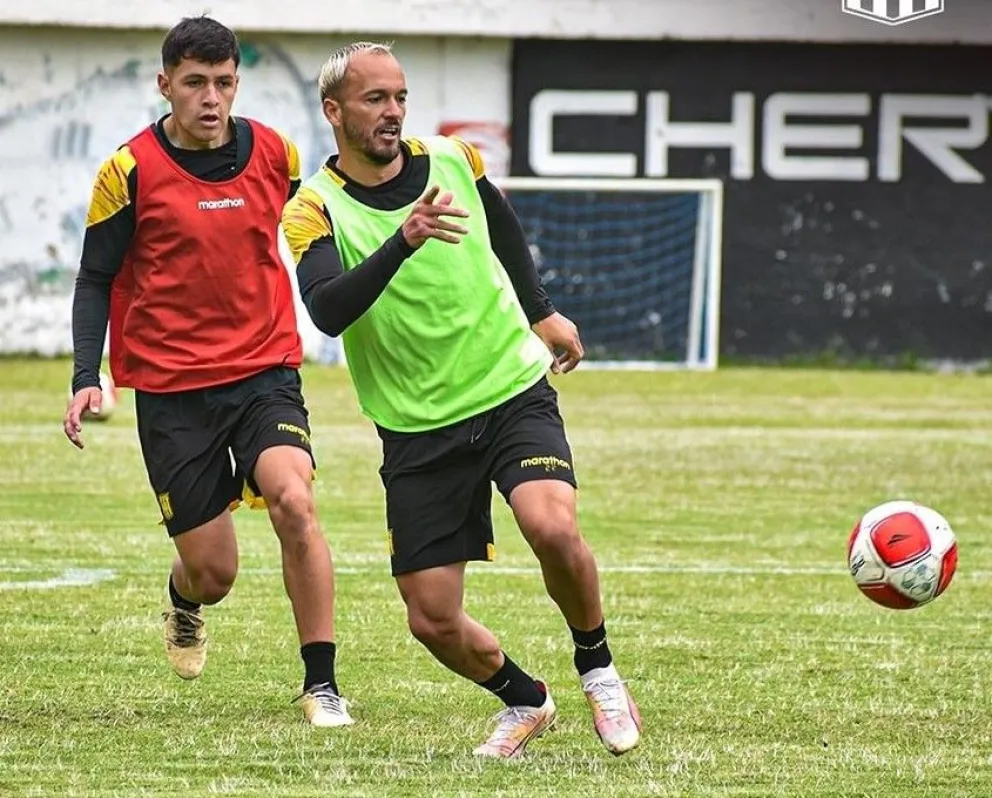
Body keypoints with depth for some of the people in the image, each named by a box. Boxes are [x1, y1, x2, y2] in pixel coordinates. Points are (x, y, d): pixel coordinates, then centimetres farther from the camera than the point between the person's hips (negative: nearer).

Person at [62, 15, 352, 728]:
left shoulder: (276, 153, 0)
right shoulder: (131, 171, -8)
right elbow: (96, 278, -1)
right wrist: (86, 379, -11)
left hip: (266, 373, 2)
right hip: (171, 387, -1)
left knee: (294, 502, -26)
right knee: (213, 571, 1)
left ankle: (322, 686, -16)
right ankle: (184, 605, 41)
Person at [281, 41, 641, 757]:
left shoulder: (452, 160, 0)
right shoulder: (316, 209, -11)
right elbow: (329, 310, -30)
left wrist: (542, 312, 28)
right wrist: (405, 240, -41)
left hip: (514, 394, 1)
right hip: (418, 432, -1)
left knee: (552, 526, -27)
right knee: (433, 620, -4)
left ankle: (598, 670, -1)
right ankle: (525, 702, 26)